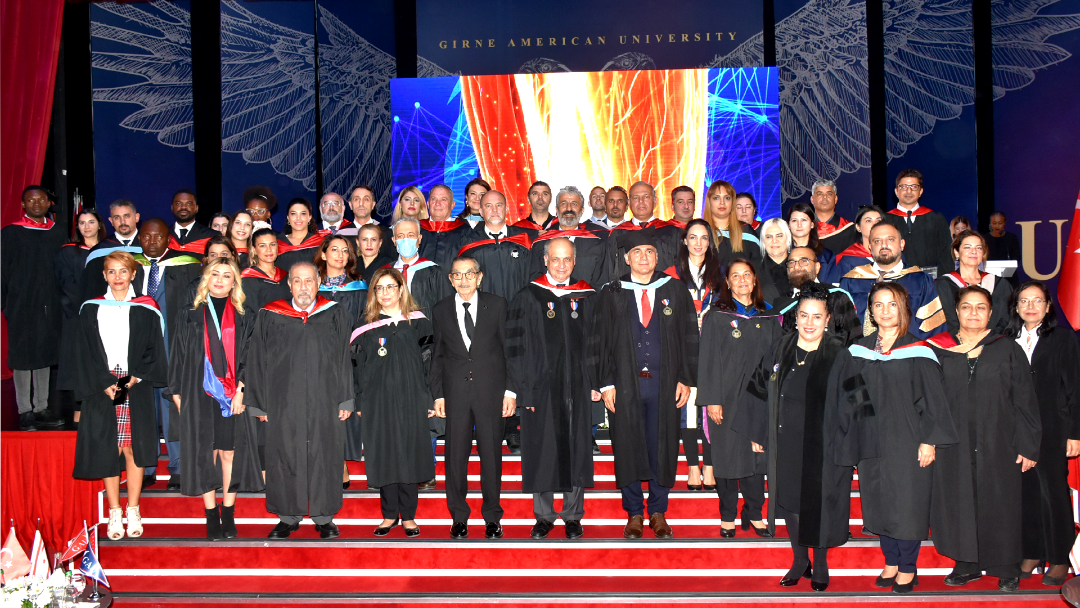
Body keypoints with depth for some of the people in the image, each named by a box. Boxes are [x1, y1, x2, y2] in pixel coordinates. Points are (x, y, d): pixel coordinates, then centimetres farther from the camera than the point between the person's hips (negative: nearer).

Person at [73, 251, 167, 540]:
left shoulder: (146, 310, 4)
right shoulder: (91, 310, 6)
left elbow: (154, 349, 2)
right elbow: (86, 352, 3)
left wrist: (136, 378, -11)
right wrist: (105, 383, -9)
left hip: (136, 387, -1)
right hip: (102, 387, 1)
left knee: (133, 448, 0)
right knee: (107, 449, 2)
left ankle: (133, 511, 10)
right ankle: (115, 513, 11)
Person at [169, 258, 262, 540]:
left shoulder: (245, 317, 6)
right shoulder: (190, 316, 9)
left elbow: (252, 356, 3)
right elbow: (178, 356, 10)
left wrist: (242, 389, -9)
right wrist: (177, 392, 3)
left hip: (233, 395, 0)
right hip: (199, 394, 0)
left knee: (230, 451, 1)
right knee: (205, 453, 1)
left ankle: (228, 515, 12)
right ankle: (211, 517, 10)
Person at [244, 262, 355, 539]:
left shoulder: (334, 315, 3)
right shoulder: (270, 317, 2)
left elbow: (344, 358, 4)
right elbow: (257, 361, 5)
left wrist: (345, 400, 0)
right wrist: (259, 403, 2)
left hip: (325, 401, 0)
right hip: (284, 401, 0)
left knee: (324, 456, 5)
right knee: (285, 456, 5)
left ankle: (324, 518, 18)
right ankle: (288, 517, 20)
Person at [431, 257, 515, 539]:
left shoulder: (497, 305, 4)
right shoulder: (441, 311, 9)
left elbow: (509, 349, 3)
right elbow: (437, 356, 12)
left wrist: (511, 391, -3)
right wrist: (438, 394, 5)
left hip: (491, 391, -1)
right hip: (456, 393, 1)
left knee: (491, 454, 4)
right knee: (455, 455, 5)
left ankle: (492, 518, 17)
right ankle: (459, 517, 19)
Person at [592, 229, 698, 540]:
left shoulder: (676, 292, 5)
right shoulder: (611, 294, 3)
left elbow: (689, 337, 5)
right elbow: (600, 340, 2)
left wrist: (686, 379, -1)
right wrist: (606, 383, -5)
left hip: (664, 383, 1)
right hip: (626, 383, 0)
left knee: (662, 447, 7)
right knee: (628, 447, 5)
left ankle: (658, 513, 22)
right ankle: (634, 514, 20)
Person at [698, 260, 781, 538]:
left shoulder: (769, 317, 9)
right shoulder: (717, 316, -1)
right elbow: (708, 359, -5)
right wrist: (711, 400, -11)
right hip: (727, 398, -3)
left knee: (757, 454, 7)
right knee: (728, 456, 3)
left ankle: (754, 514, 20)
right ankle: (728, 517, 15)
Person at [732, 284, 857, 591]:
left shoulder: (839, 356, -8)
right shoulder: (780, 350, 1)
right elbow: (760, 390, 7)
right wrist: (757, 434, 6)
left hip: (824, 445, -3)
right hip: (787, 444, 3)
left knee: (819, 503, 7)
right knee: (791, 499, 11)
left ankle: (820, 565, 27)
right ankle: (800, 562, 30)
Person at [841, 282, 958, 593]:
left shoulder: (918, 352, -5)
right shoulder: (858, 351, 5)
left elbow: (933, 400, -4)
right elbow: (850, 399, 9)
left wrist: (929, 441, -11)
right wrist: (852, 443, 6)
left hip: (907, 441, -3)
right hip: (871, 442, 4)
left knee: (907, 503, 1)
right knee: (879, 503, 9)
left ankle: (907, 568, 16)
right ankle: (891, 563, 25)